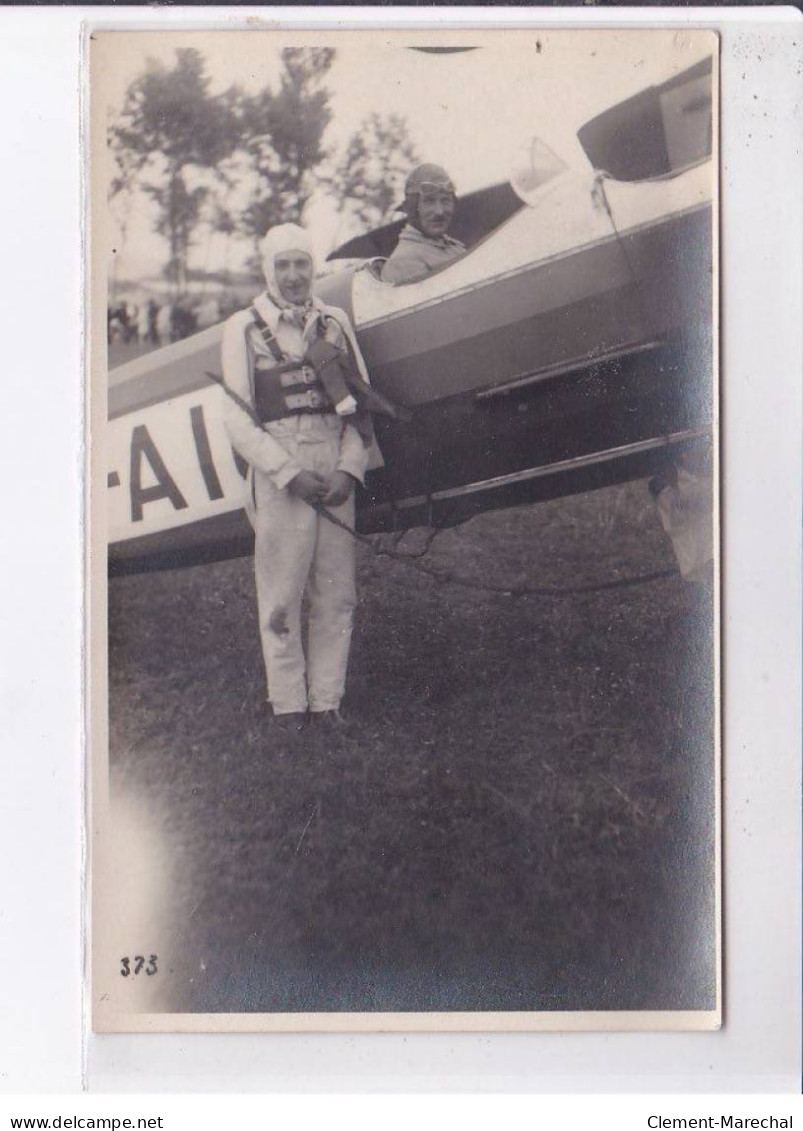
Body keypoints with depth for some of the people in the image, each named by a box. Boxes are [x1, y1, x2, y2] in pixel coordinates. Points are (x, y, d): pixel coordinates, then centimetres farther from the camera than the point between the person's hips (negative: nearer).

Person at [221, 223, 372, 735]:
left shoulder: (336, 323, 10)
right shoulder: (244, 329, 1)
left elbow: (361, 403, 8)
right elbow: (238, 419, -3)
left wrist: (349, 469, -6)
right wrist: (291, 474, -11)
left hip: (336, 471, 3)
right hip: (278, 474, -3)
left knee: (337, 596, 6)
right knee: (282, 597, 0)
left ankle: (326, 700, 16)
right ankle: (288, 704, 12)